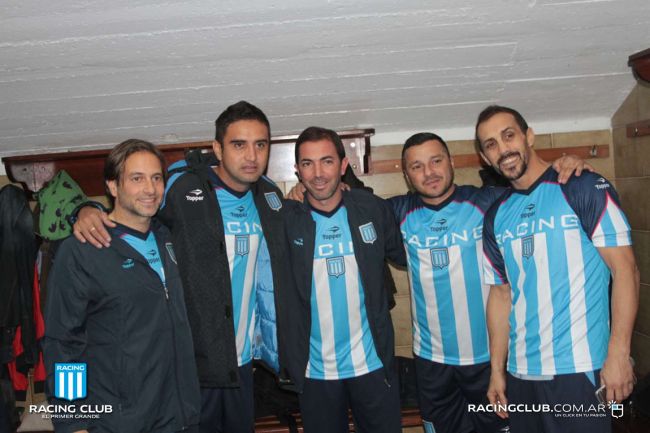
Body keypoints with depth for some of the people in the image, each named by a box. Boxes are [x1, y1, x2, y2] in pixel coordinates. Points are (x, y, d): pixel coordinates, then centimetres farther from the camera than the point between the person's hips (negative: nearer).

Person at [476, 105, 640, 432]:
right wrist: (497, 370, 10)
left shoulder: (584, 188, -5)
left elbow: (625, 269, -8)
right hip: (521, 372, 5)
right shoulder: (495, 217, 7)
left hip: (581, 368, -4)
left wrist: (618, 354, -14)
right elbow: (501, 295, 11)